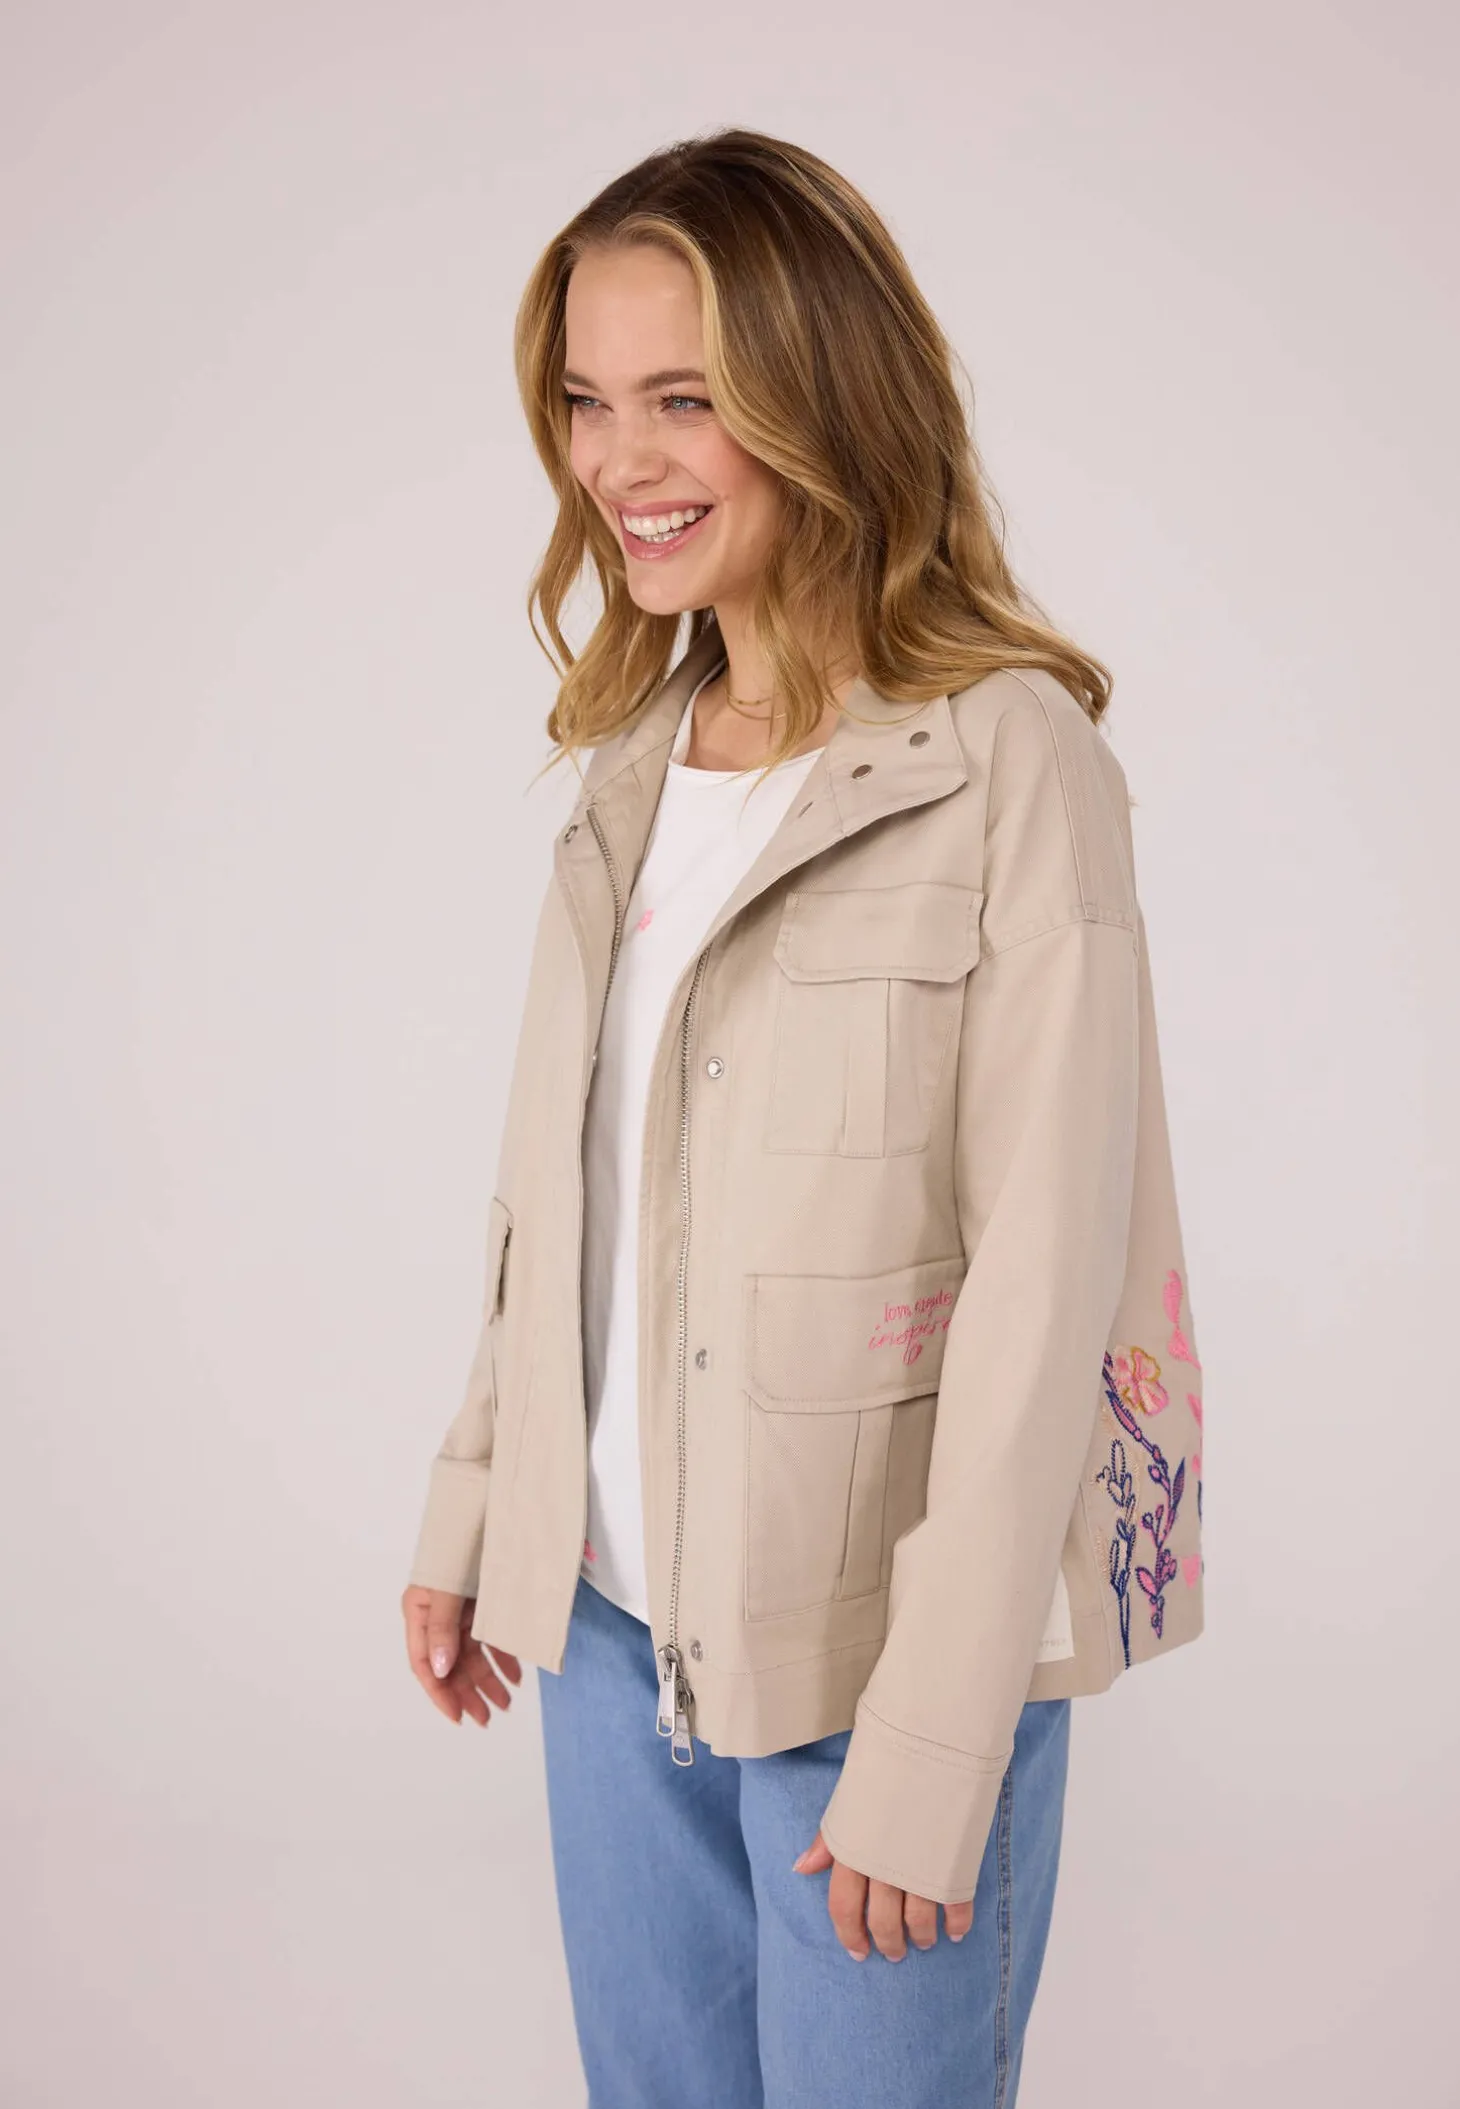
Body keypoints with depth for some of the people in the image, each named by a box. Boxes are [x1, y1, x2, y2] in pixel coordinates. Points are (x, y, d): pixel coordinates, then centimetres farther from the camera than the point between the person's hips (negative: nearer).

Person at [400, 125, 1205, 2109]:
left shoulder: (1011, 760, -16)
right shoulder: (636, 755, 5)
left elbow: (1041, 1285, -18)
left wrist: (930, 1743, -17)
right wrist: (472, 1508, 11)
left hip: (878, 1640, -6)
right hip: (607, 1612, 6)